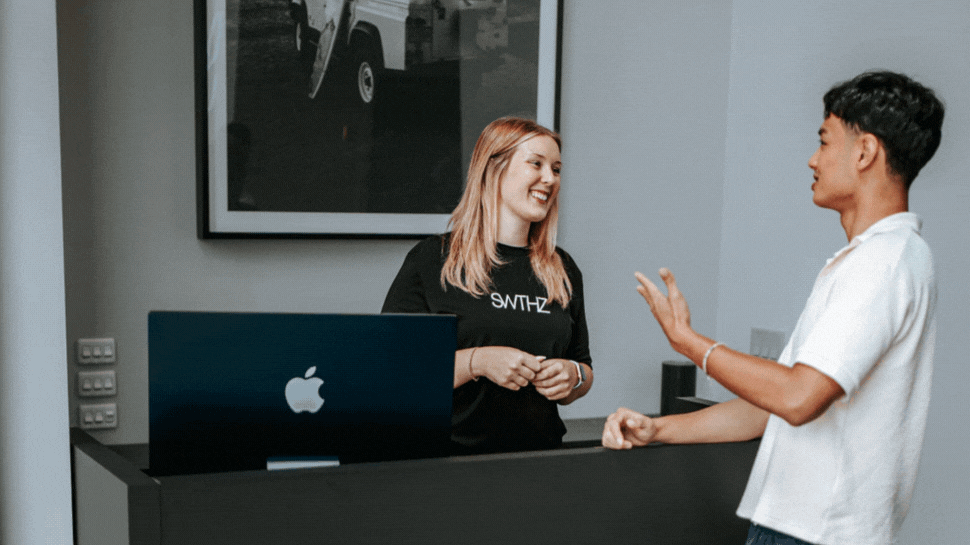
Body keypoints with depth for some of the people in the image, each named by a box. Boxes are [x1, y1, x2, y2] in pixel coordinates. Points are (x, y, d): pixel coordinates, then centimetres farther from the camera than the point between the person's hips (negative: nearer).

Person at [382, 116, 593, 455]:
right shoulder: (431, 259, 1)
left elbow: (584, 368, 25)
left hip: (539, 458, 4)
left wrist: (573, 377, 3)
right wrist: (477, 362, -14)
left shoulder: (562, 270, 16)